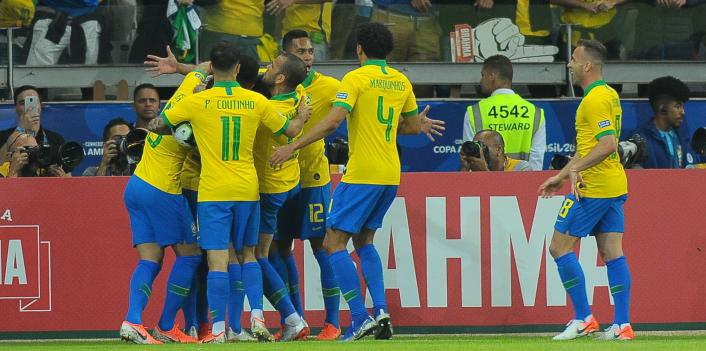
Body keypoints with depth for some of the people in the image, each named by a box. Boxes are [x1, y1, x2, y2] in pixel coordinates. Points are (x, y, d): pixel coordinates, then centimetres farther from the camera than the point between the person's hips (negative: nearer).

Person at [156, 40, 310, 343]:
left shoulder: (197, 102, -5)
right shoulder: (256, 102, 1)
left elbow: (155, 125, 1)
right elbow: (291, 130, 11)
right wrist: (302, 116, 32)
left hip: (213, 192, -3)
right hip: (248, 190, 3)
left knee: (217, 260, -5)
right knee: (248, 253, 17)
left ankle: (218, 330, -9)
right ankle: (257, 317, 4)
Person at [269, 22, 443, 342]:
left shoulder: (356, 78, -9)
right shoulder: (401, 81, 11)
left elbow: (332, 122, -18)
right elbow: (411, 126, 21)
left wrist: (293, 146, -15)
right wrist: (420, 124, 44)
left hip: (362, 174, -7)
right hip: (391, 175, 7)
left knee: (334, 243, -2)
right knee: (364, 241, 20)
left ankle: (360, 318, -11)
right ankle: (381, 311, 6)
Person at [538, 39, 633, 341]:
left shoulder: (596, 99, -15)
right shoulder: (609, 95, 17)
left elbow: (608, 144, -25)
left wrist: (575, 169, -25)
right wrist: (561, 176, 26)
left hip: (592, 188, -10)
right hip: (614, 186, 10)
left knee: (560, 247, -3)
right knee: (612, 253, 6)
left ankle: (583, 319, -4)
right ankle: (622, 325, 3)